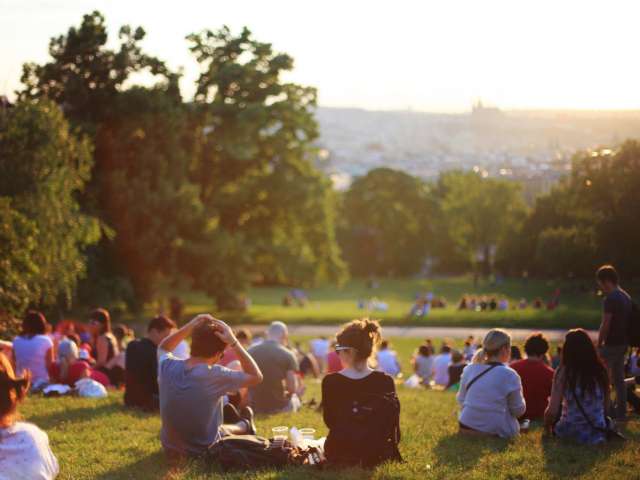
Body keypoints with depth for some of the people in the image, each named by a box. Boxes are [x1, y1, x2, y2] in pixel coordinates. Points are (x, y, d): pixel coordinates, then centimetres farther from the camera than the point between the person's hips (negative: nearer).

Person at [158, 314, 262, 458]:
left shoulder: (168, 367, -15)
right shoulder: (215, 375, -27)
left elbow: (162, 348, 10)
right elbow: (256, 377, -14)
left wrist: (189, 327, -4)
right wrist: (233, 342, -17)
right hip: (205, 452, -4)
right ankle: (244, 426, 60)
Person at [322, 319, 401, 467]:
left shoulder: (330, 382, -15)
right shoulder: (385, 382, -13)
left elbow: (329, 422, 0)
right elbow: (392, 428, -5)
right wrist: (391, 453, 13)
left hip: (338, 454, -1)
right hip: (376, 455, 1)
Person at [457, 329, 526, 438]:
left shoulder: (469, 370, 1)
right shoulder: (509, 375, -13)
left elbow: (461, 400, 10)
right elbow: (518, 410, -4)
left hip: (467, 428, 5)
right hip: (496, 432, -5)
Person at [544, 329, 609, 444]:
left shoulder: (563, 372, -12)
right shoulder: (601, 370, -3)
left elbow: (552, 411, -13)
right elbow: (606, 406, 5)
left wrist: (547, 426, 8)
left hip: (570, 432, -2)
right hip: (598, 433, 2)